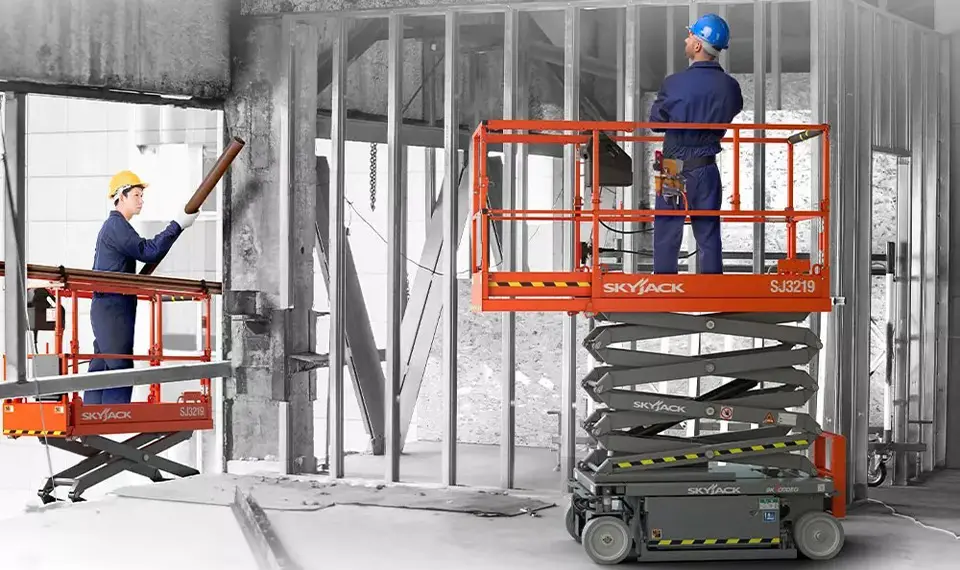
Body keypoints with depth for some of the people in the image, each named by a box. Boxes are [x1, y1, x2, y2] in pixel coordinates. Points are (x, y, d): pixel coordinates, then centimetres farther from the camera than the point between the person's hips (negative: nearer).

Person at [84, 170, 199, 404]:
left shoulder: (112, 225, 22)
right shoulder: (117, 225, -10)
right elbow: (148, 251, -19)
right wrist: (178, 225, -19)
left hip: (105, 305, 10)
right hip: (114, 307, -10)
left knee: (100, 370, 9)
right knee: (120, 370, -13)